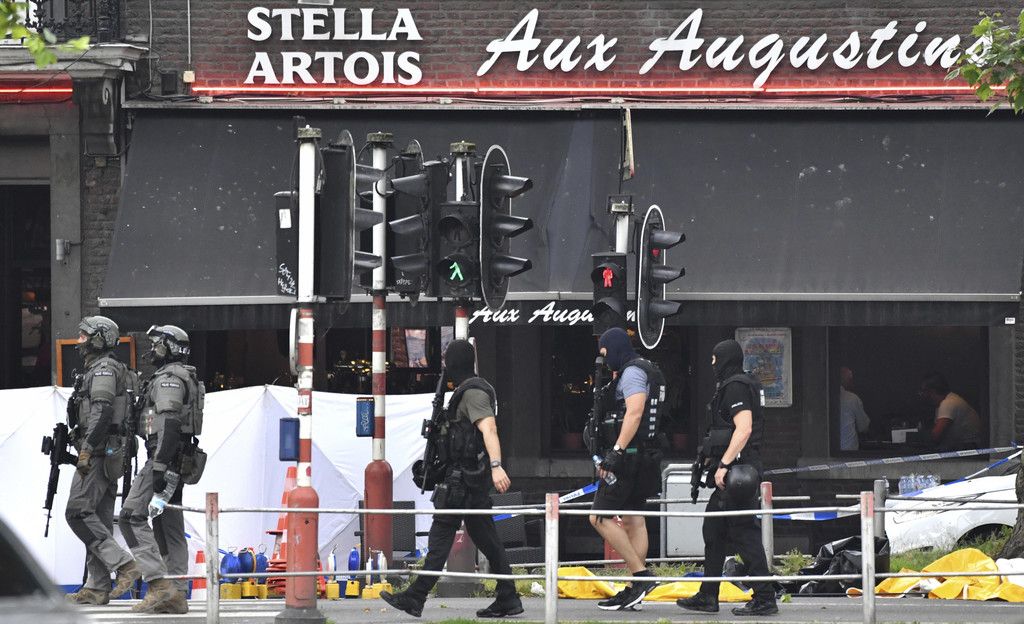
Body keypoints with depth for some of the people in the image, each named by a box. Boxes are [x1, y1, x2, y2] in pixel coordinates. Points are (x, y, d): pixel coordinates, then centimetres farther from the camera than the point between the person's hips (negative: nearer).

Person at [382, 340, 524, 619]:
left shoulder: (472, 392, -14)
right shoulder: (474, 389, 18)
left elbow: (489, 429, -28)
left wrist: (496, 465, -39)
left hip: (464, 479, -10)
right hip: (475, 478, 10)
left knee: (441, 535, -8)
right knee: (484, 537, 10)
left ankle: (415, 598, -7)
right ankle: (507, 599, 8)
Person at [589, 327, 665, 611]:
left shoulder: (632, 372, -12)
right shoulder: (649, 371, 19)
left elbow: (635, 412, -24)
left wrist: (617, 450, -28)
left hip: (629, 456, -10)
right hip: (646, 456, 10)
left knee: (599, 517, -10)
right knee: (634, 520, 10)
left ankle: (641, 575, -14)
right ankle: (636, 589, 9)